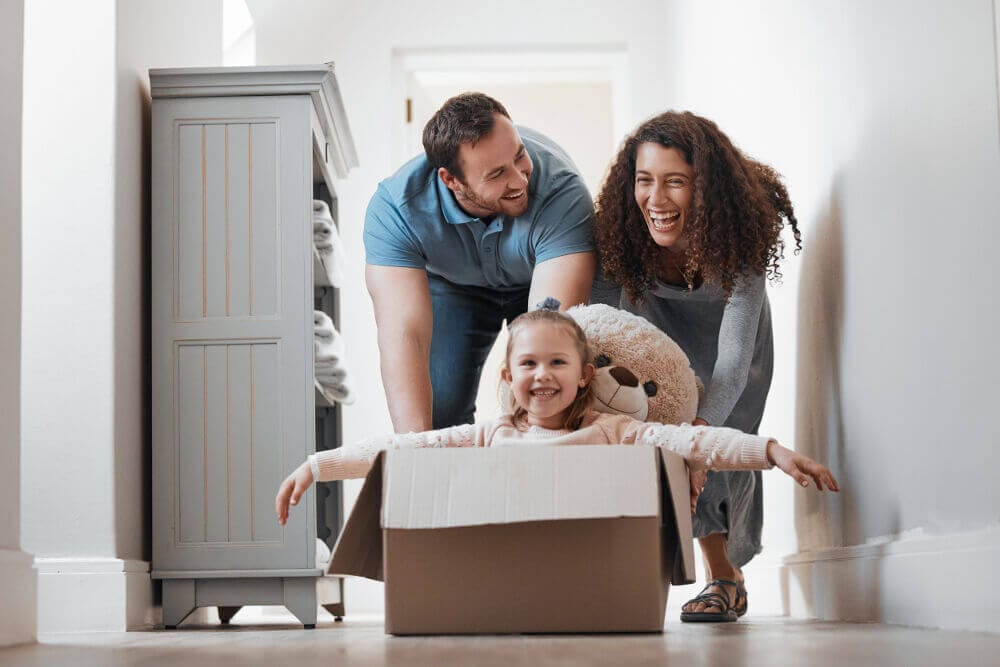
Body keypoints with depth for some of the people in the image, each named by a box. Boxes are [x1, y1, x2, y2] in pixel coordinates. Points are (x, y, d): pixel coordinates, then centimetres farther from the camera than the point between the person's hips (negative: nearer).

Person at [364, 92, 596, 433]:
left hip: (540, 278, -1)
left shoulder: (562, 192, -40)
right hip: (450, 283, 1)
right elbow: (403, 335, -43)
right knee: (440, 411, -12)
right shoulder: (394, 209, -35)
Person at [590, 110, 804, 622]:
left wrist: (698, 432, -60)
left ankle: (725, 570, 1)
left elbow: (734, 356, -45)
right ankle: (724, 574, -11)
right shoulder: (622, 236, -33)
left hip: (728, 325, -1)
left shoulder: (737, 238, -39)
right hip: (657, 325, 1)